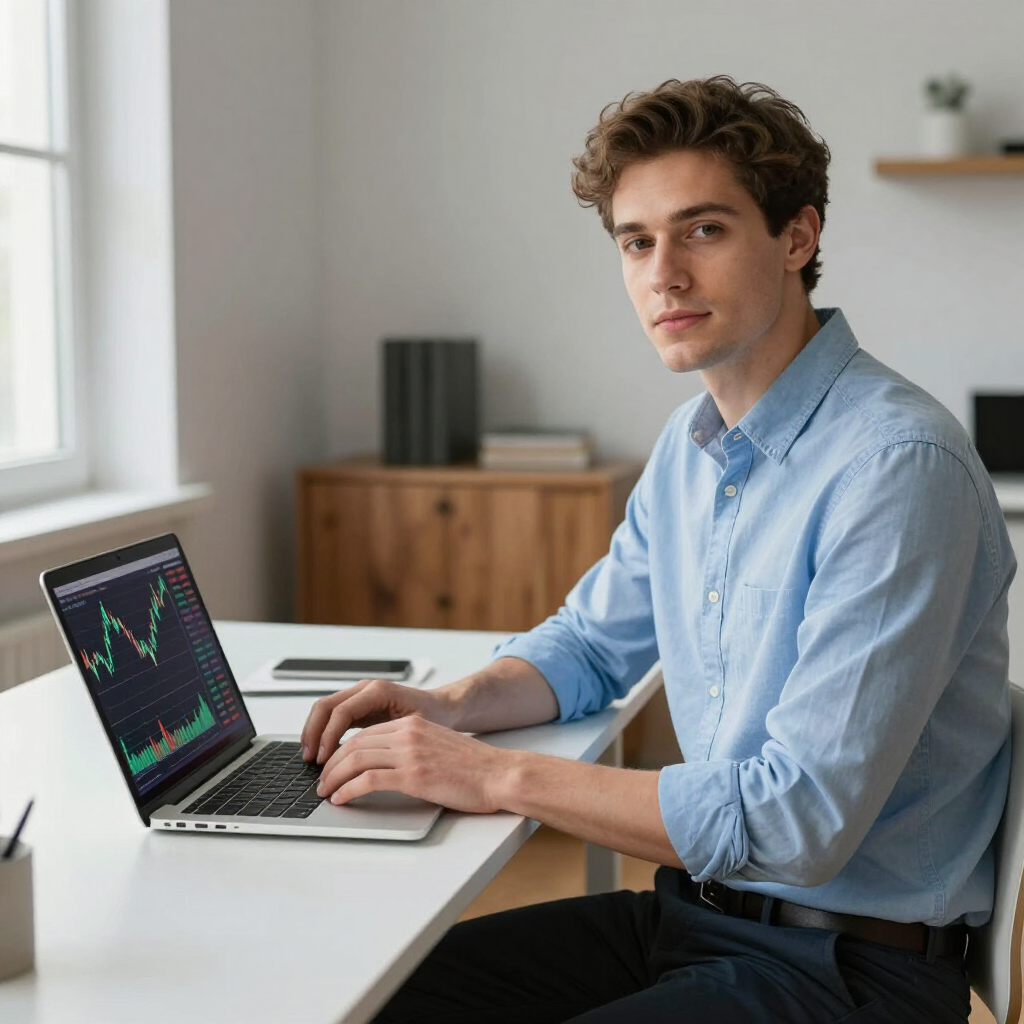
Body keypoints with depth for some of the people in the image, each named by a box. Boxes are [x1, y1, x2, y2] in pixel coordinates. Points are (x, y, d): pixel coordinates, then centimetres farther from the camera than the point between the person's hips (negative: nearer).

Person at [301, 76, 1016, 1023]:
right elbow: (591, 644, 20)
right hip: (695, 910, 8)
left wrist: (502, 776, -23)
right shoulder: (692, 445, 6)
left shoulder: (898, 466, -23)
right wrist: (452, 707, -1)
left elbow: (800, 820, -27)